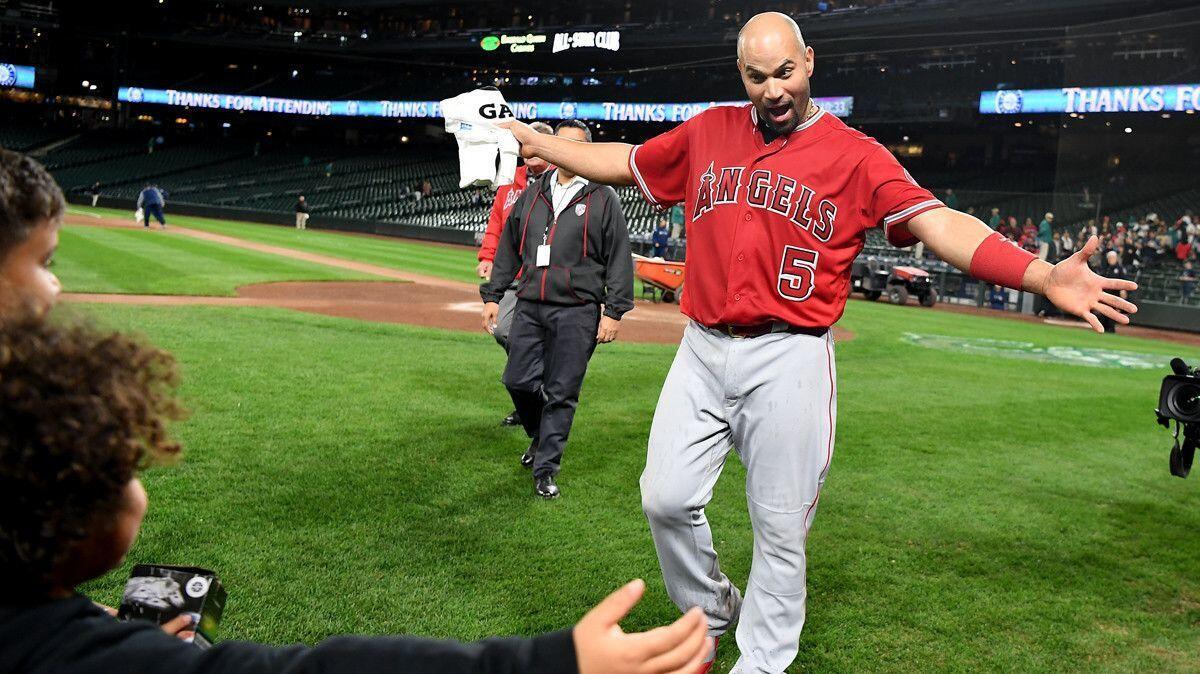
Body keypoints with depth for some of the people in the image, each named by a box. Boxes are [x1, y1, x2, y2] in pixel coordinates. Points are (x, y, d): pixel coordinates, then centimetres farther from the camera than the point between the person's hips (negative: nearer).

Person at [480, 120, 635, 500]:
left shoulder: (603, 198, 2)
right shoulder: (532, 194, 15)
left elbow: (619, 258, -2)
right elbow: (508, 249, 19)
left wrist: (614, 312, -9)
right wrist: (492, 295, 13)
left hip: (577, 312, -4)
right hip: (529, 307, 4)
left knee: (561, 392, -1)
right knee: (518, 380, 2)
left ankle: (546, 469, 10)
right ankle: (540, 437, 31)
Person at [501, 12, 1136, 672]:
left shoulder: (855, 154, -2)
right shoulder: (707, 133, 10)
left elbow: (939, 222, -13)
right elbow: (623, 162, 21)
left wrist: (1041, 274, -26)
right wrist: (535, 141, 18)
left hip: (790, 361, -3)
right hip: (702, 352, 4)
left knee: (780, 531, 4)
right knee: (666, 500, 3)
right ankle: (711, 615, 31)